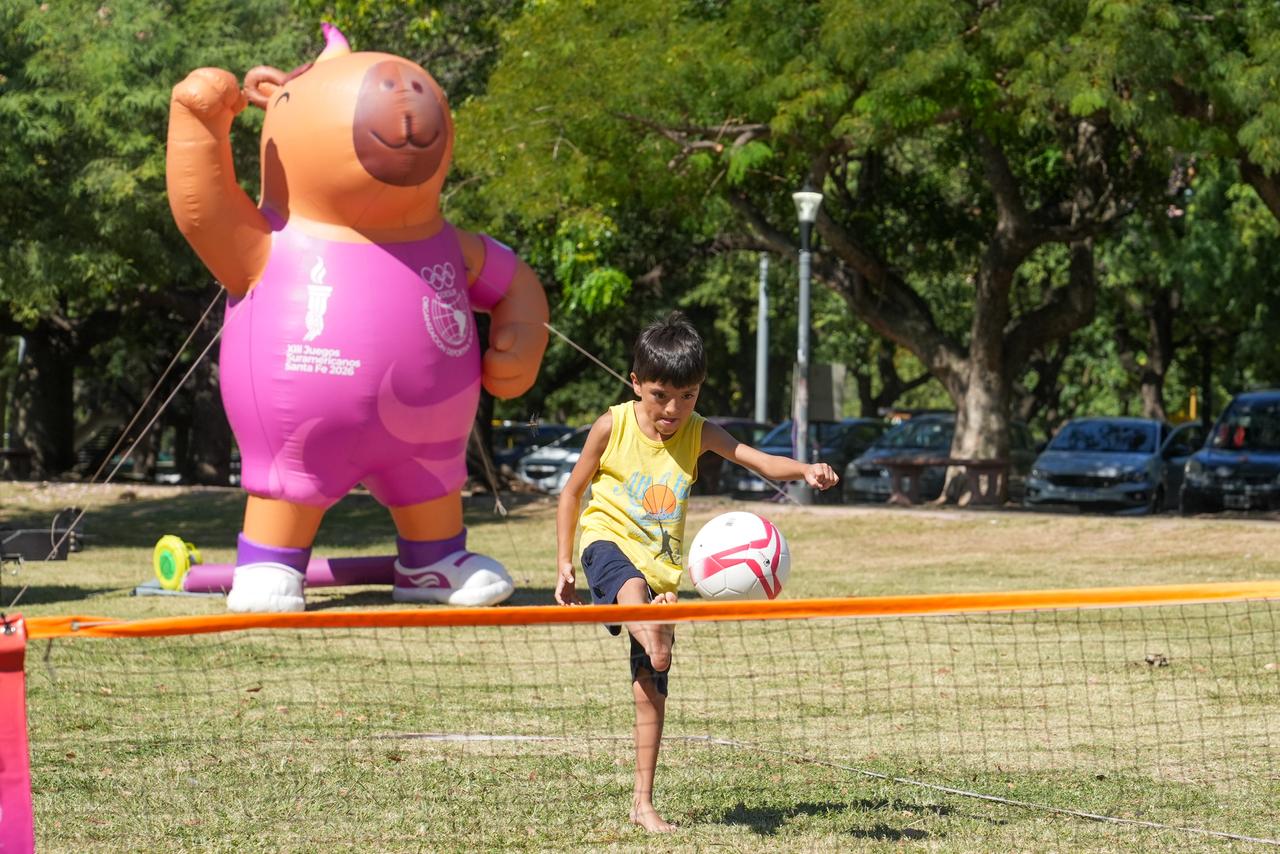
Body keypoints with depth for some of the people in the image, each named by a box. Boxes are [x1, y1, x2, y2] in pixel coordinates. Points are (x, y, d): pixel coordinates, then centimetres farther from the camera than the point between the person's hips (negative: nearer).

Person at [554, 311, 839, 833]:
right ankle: (653, 641, -74)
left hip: (662, 569, 2)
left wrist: (806, 472, -34)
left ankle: (643, 802, 8)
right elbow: (572, 492, 3)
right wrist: (564, 564, 0)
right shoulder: (612, 427, -6)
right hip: (609, 541, -2)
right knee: (634, 588, -41)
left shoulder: (699, 434, -1)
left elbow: (763, 463, -13)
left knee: (650, 691, 1)